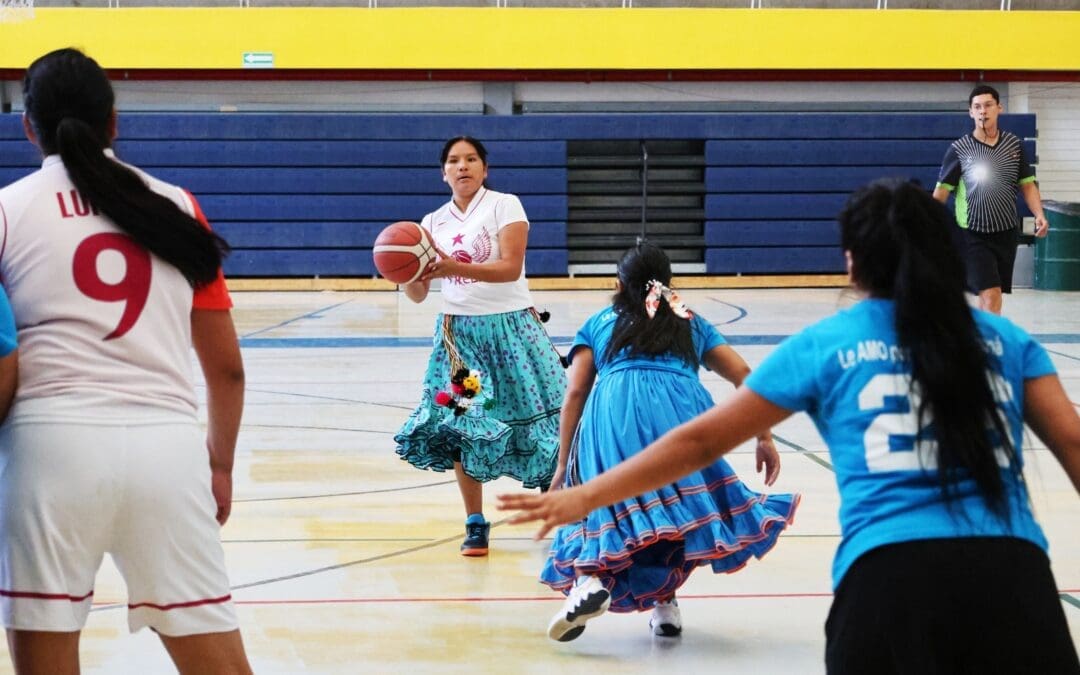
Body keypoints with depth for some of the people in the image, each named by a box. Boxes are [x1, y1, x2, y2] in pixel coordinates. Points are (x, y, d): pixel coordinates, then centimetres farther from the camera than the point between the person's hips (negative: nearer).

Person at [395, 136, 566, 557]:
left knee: (532, 420, -3)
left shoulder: (505, 206, -4)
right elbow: (417, 294, 7)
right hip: (458, 332, 3)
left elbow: (510, 267, -17)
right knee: (459, 427, -1)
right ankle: (475, 525, 9)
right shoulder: (434, 223, 8)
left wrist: (453, 267, -28)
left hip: (509, 327, -3)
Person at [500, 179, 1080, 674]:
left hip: (889, 575, -1)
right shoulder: (1005, 340, 16)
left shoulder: (824, 345, 13)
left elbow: (701, 440, 16)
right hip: (1014, 571, 1)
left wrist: (586, 497, 25)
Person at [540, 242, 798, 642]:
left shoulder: (599, 323, 29)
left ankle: (589, 578, -22)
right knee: (679, 502, 18)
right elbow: (745, 377, 21)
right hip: (681, 410, 1)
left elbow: (575, 394, 17)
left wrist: (563, 464, 17)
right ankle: (664, 602, 7)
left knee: (606, 502, 6)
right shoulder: (691, 324, 32)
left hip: (614, 411, -1)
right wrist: (764, 439, 20)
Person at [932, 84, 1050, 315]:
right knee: (991, 294, -15)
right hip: (973, 235, -4)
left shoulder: (1014, 145, 4)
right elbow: (941, 191, -1)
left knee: (988, 295, 10)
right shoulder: (958, 149, -5)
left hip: (1006, 233, 4)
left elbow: (1028, 184, 9)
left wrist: (1039, 215, -6)